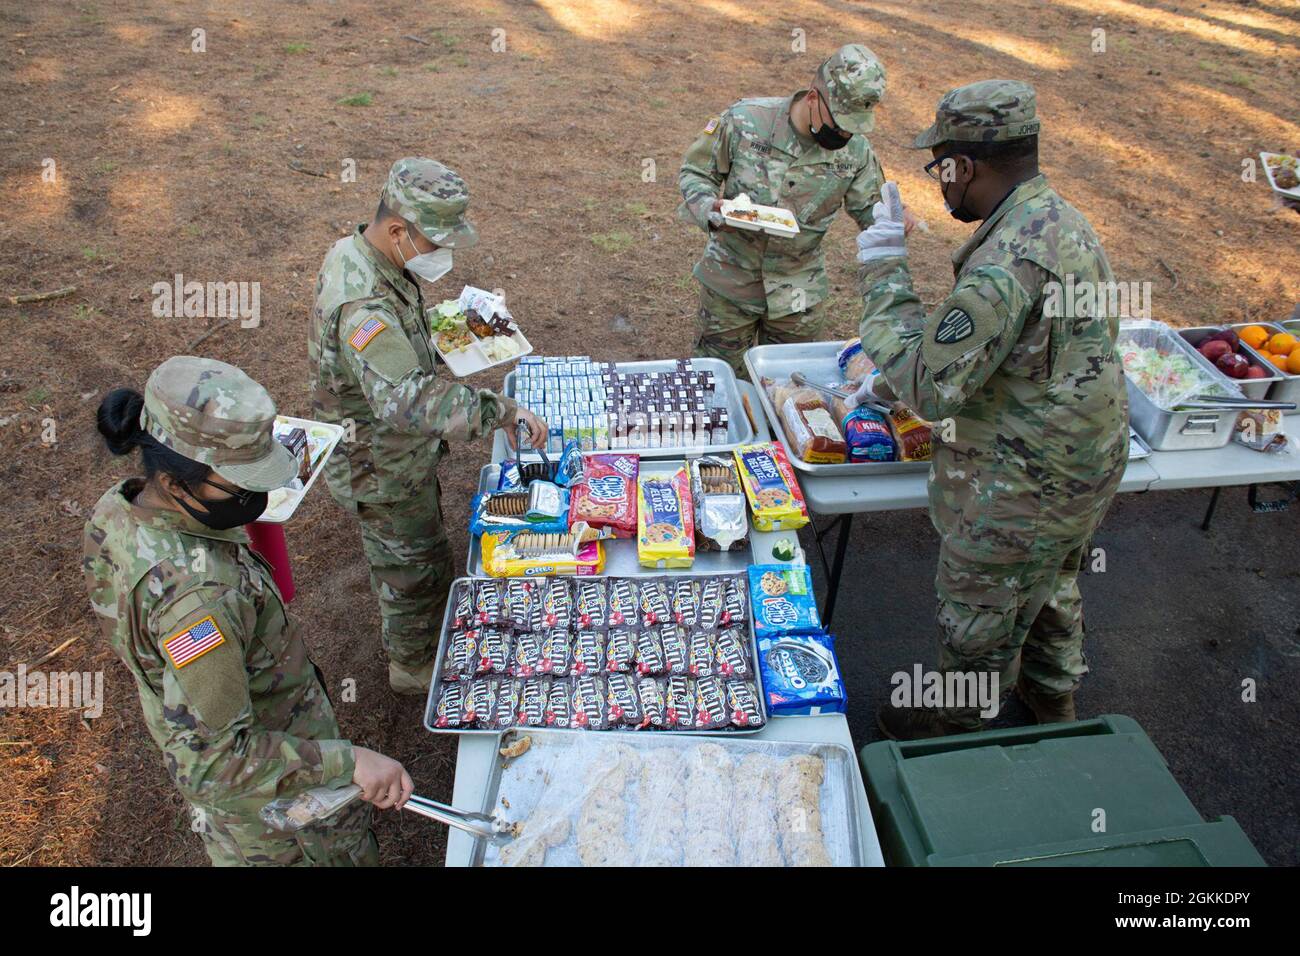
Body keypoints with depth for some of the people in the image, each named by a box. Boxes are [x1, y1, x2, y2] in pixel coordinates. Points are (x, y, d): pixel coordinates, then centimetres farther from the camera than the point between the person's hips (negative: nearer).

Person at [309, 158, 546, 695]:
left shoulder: (357, 252, -6)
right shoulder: (364, 304, -39)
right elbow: (405, 399, -54)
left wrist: (428, 345, 8)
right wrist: (498, 410, -56)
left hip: (392, 450, 10)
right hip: (381, 469, -10)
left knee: (399, 554, 31)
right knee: (419, 568, 13)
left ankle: (404, 636, 56)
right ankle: (415, 667, 38)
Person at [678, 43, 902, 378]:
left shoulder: (856, 150, -7)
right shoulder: (745, 120, -15)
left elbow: (870, 210, 4)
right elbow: (694, 172, -4)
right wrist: (709, 210, -25)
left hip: (799, 295, 2)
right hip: (729, 283, -2)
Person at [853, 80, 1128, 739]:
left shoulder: (1009, 259, -32)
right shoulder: (1064, 221, 2)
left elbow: (930, 387, -29)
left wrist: (884, 272, -21)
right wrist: (888, 377, 13)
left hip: (1018, 494, -10)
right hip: (1086, 465, 10)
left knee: (977, 622, 14)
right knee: (1051, 590, 31)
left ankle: (956, 731, 39)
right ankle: (1054, 701, 56)